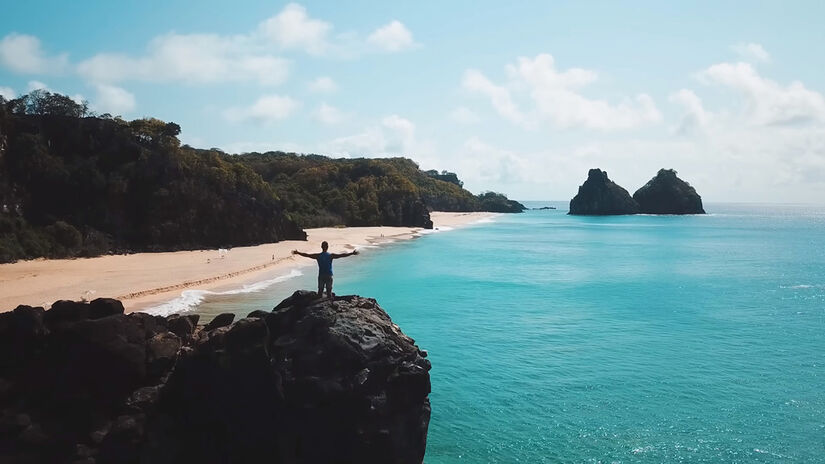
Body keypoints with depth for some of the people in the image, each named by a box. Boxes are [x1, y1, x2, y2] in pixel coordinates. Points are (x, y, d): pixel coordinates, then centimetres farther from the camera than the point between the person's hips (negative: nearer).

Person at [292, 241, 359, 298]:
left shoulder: (318, 256, -5)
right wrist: (352, 253, -3)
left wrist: (297, 252, 11)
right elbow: (342, 255, -8)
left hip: (321, 276, 1)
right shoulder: (331, 255, -8)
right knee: (329, 291, 6)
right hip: (329, 276, -1)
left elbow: (307, 255, 0)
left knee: (320, 291, 8)